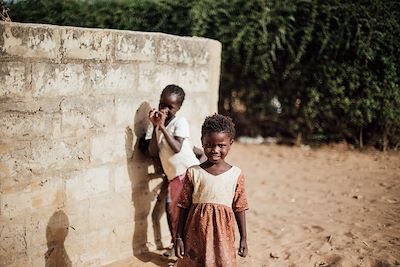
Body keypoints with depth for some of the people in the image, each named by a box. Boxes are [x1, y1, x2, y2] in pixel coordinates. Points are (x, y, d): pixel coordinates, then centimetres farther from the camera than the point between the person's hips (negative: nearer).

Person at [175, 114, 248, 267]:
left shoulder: (236, 174, -1)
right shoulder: (193, 173, -2)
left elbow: (239, 208, 5)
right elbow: (184, 207, 2)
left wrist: (243, 238, 7)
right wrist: (179, 237, 2)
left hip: (222, 235, 0)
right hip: (196, 234, 0)